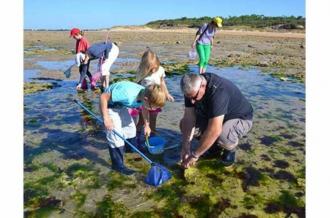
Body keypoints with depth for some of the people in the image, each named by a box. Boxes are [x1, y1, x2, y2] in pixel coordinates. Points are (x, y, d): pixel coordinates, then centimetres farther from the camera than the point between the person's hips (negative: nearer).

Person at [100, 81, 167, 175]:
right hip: (109, 105, -7)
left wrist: (147, 125, 11)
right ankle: (118, 165, 7)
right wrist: (106, 118, -32)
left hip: (121, 104, 7)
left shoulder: (146, 94, -19)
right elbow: (103, 96, -33)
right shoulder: (128, 95, -42)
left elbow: (144, 108, 5)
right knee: (116, 135, -8)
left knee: (130, 127, 18)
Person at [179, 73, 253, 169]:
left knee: (224, 137, -38)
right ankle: (215, 144, 10)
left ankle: (230, 149, -1)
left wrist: (195, 155, -37)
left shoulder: (218, 91, -39)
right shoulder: (192, 90, -17)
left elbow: (214, 131, -43)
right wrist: (186, 146, -23)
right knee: (184, 124, -11)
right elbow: (188, 118, -15)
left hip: (240, 118, -6)